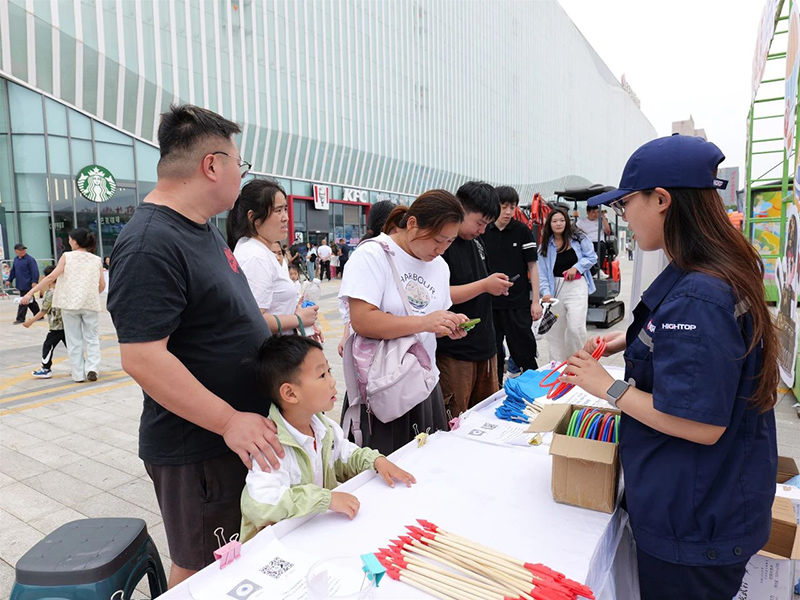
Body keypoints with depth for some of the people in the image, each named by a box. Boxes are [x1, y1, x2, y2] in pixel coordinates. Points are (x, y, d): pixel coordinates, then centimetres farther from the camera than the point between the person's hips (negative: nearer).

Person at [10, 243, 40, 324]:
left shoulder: (30, 259, -10)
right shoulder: (16, 259, 13)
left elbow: (35, 271, -16)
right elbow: (13, 270, 22)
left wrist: (34, 281, -23)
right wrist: (10, 280, 19)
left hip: (27, 285, -8)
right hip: (20, 284, 8)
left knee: (24, 302, -6)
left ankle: (20, 318, 0)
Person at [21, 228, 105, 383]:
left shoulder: (67, 257, 0)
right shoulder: (97, 260, 5)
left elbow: (51, 277, -8)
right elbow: (102, 285, 5)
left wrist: (30, 293, -5)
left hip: (70, 303, -1)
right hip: (91, 304, 1)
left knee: (74, 340, 9)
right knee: (91, 337, 11)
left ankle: (78, 374, 12)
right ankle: (92, 368, -5)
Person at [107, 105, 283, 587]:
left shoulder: (205, 229, 8)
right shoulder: (151, 244, -24)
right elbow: (143, 358, -28)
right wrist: (229, 421, -25)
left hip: (239, 433, 9)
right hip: (196, 449, -9)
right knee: (201, 569, 13)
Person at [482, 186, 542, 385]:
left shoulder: (522, 231, -3)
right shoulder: (484, 232, 2)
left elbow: (533, 266, -2)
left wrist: (535, 301, -6)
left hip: (519, 303, -2)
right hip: (490, 303, 3)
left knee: (524, 352, 5)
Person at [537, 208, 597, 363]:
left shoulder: (579, 239, 2)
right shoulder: (545, 246, 5)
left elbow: (592, 257, 6)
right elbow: (542, 272, -2)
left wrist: (576, 267, -9)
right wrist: (546, 292, -14)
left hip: (576, 286, -2)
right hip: (556, 288, 3)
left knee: (575, 327, -15)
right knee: (555, 329, 8)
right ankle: (557, 363, 20)